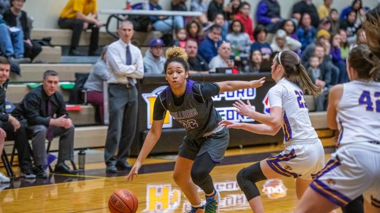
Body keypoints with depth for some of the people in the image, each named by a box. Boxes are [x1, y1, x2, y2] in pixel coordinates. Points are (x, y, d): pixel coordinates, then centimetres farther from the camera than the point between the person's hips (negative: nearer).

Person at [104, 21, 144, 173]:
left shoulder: (136, 51, 12)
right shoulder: (113, 48, -3)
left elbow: (140, 73, 3)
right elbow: (119, 69, -16)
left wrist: (126, 70, -6)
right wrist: (133, 67, -2)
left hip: (132, 89, 6)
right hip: (117, 89, -6)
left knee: (130, 129, 8)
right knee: (115, 128, -12)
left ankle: (122, 160, 18)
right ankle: (110, 162, -8)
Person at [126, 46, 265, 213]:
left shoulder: (198, 90, -33)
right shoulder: (163, 99, -21)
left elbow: (227, 86, -15)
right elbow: (154, 133, -12)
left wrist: (251, 84, -3)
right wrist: (139, 162, -15)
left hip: (215, 136, -5)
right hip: (193, 137, 5)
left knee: (198, 173, -24)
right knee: (179, 177, 12)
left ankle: (212, 196, 11)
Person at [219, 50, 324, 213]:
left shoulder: (277, 89, -3)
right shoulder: (295, 88, 23)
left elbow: (275, 121, -21)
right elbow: (273, 129, 25)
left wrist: (250, 112, -5)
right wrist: (241, 126, 25)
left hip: (300, 152, -9)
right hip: (317, 150, 9)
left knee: (244, 177, 1)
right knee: (304, 198, 34)